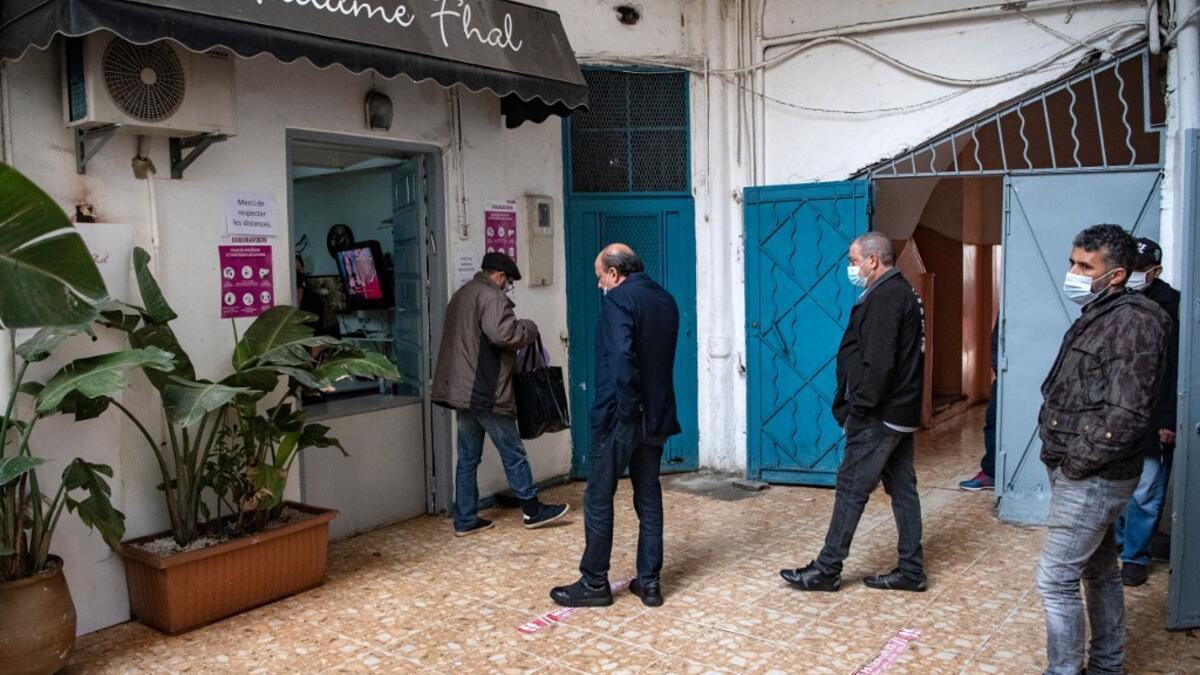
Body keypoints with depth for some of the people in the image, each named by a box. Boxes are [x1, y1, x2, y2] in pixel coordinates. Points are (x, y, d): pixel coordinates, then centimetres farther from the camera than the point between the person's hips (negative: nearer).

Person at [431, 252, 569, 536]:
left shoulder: (461, 295, 19)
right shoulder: (491, 296, -12)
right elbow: (502, 333, -26)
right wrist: (529, 329, -8)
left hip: (462, 390, 9)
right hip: (487, 392, -9)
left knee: (467, 457, 12)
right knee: (513, 453, 2)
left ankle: (465, 520, 15)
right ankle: (533, 511, 13)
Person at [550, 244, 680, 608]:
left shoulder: (618, 300, -13)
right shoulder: (666, 300, 11)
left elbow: (622, 357, -25)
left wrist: (629, 407, -18)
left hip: (619, 415, -7)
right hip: (658, 416, 8)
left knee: (598, 499, 4)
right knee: (649, 498, 13)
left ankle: (594, 583, 12)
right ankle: (649, 582, 18)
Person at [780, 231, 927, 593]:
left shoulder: (884, 298, -17)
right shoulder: (903, 293, 15)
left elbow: (878, 363, -25)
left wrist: (858, 407, -17)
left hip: (879, 417, -10)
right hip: (901, 414, 10)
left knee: (851, 489, -3)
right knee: (903, 488, 12)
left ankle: (827, 569, 5)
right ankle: (911, 570, 19)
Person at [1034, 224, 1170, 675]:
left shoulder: (1133, 324, -18)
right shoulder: (1096, 317, 12)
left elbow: (1125, 415, -24)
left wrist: (1077, 463, -17)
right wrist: (1059, 452, 10)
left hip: (1093, 480, -10)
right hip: (1080, 474, 10)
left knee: (1055, 578, -6)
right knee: (1100, 571, 20)